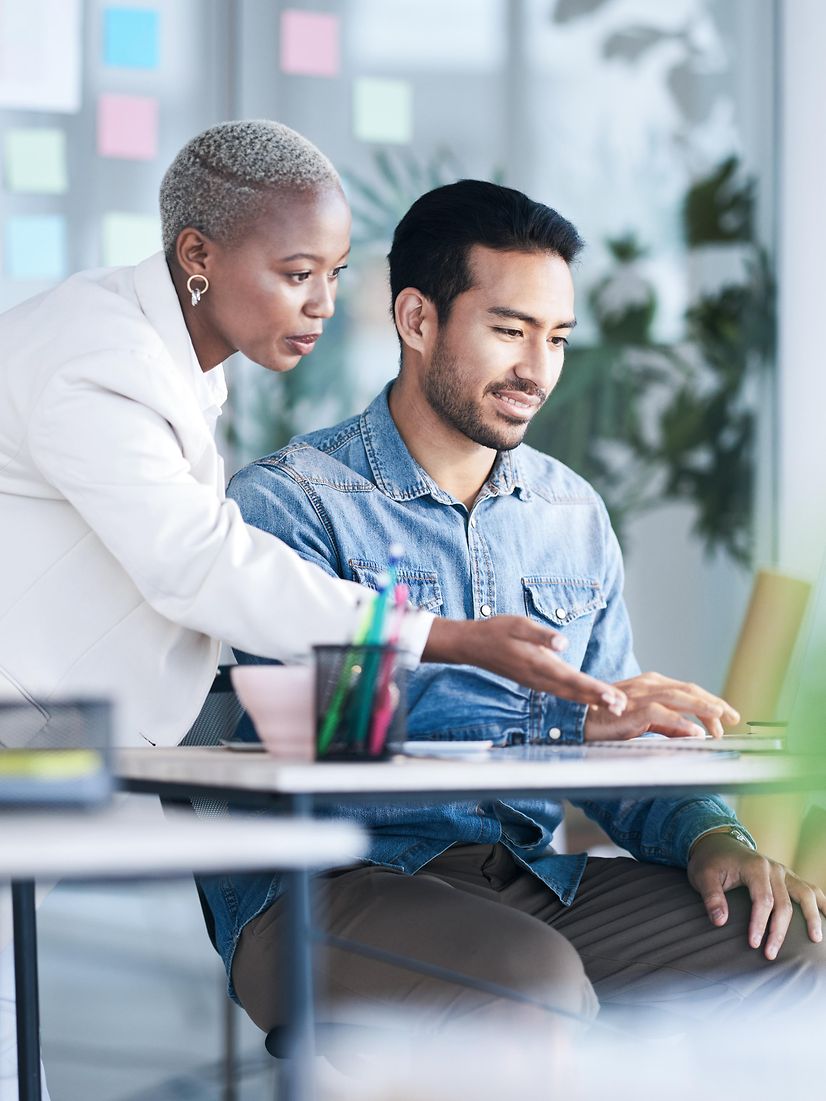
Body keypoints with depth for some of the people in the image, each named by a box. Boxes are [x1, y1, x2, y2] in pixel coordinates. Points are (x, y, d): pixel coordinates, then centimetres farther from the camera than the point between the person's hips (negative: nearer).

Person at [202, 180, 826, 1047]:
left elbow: (621, 748, 17)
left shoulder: (574, 514, 18)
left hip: (535, 879, 6)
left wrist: (708, 835, -5)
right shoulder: (290, 502, -2)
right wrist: (567, 719, -25)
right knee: (533, 981, -36)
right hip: (337, 884, -6)